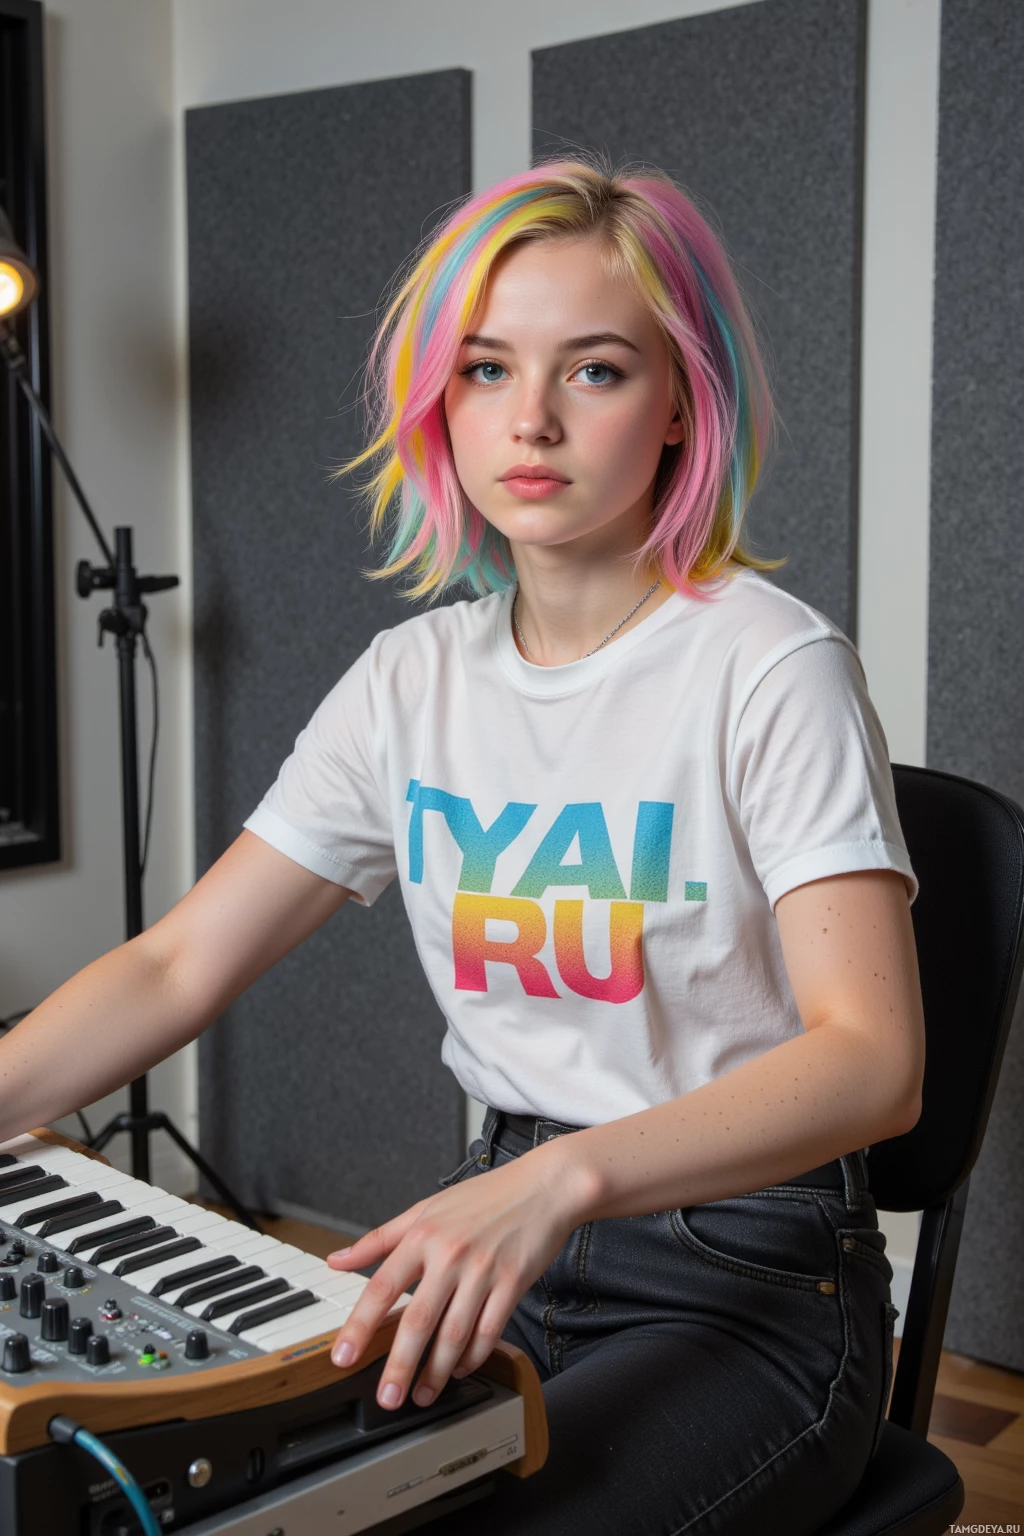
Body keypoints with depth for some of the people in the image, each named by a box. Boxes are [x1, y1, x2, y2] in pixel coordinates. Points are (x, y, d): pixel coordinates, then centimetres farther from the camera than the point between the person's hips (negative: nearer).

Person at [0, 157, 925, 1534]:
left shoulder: (773, 670, -13)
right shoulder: (414, 680, 5)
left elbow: (873, 1058, -24)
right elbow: (176, 967, 4)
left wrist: (564, 1177, -40)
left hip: (754, 1281, -4)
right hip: (493, 1244, 5)